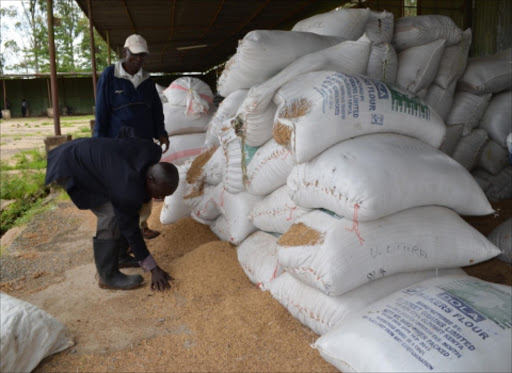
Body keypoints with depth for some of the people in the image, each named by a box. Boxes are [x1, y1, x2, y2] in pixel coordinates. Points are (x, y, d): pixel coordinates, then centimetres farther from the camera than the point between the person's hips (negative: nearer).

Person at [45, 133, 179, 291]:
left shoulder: (152, 153, -14)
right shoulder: (129, 189, -33)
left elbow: (126, 139, 6)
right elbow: (130, 228, -24)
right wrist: (153, 269, -18)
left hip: (86, 157, 9)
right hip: (72, 167, -9)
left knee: (122, 212, 6)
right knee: (110, 214, -17)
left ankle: (120, 255, 20)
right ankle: (108, 276, -6)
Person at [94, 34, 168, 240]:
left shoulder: (146, 79, 7)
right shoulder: (109, 76, -7)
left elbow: (156, 108, 10)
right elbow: (101, 111, -7)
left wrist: (161, 134, -3)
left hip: (144, 141, 5)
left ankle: (142, 225, 22)